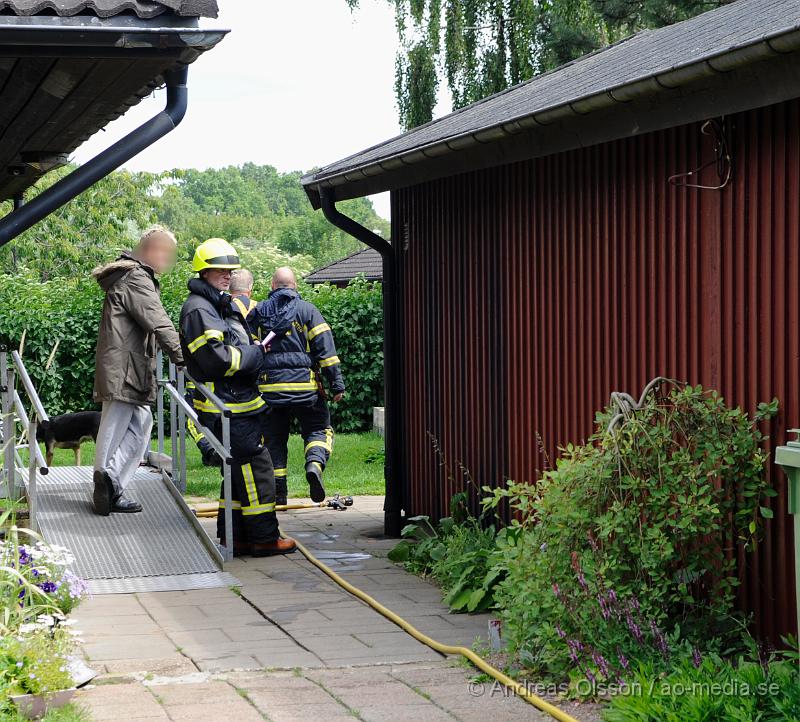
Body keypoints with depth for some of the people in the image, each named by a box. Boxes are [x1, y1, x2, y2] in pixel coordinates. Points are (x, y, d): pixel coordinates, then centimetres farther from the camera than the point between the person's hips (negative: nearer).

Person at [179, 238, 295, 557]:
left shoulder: (221, 304, 19)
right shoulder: (198, 309, -14)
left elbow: (237, 350, 29)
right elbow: (217, 358, -23)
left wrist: (255, 349, 8)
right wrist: (255, 353, -11)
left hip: (238, 404, 10)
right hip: (225, 407, -10)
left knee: (240, 470, 13)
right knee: (256, 468, -8)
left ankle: (233, 537, 19)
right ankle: (265, 538, -2)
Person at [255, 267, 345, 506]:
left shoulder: (258, 312, 9)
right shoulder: (308, 310, 3)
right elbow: (325, 348, -3)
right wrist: (337, 384, -2)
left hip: (269, 387, 2)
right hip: (304, 386, -2)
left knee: (274, 438, 11)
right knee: (319, 429, 9)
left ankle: (277, 493, 7)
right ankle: (315, 464, -20)